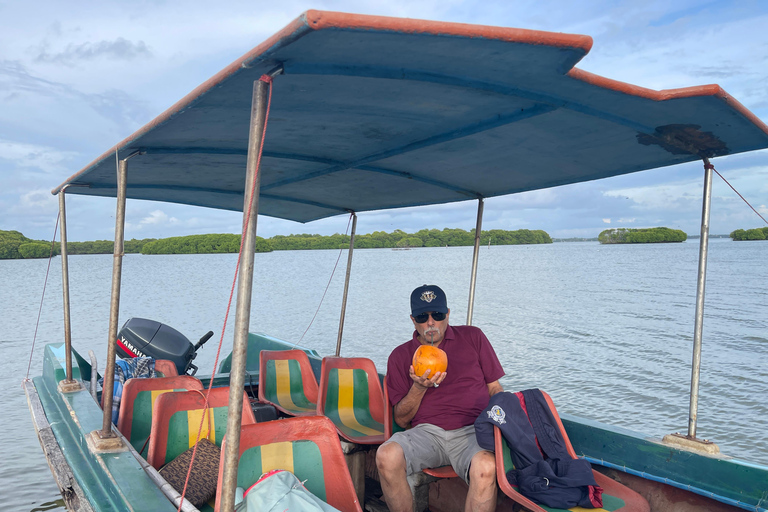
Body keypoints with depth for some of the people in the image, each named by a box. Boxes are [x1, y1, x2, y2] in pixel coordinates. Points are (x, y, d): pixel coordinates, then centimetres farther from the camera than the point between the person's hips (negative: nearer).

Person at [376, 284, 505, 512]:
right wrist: (419, 388, -5)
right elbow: (401, 420, 13)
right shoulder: (400, 356, 15)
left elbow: (495, 390, 16)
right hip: (426, 431, 2)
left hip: (472, 431, -1)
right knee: (387, 456, -29)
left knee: (486, 467, -36)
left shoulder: (473, 337, 15)